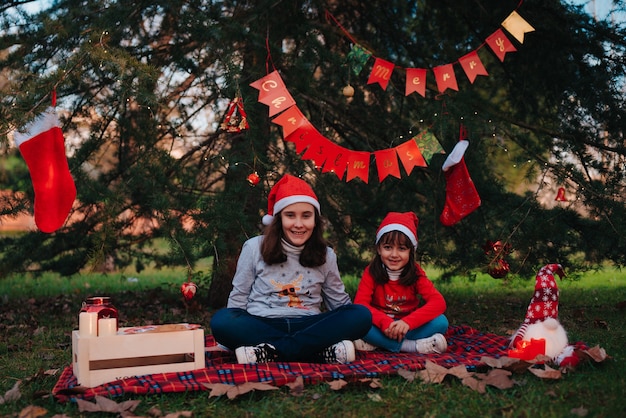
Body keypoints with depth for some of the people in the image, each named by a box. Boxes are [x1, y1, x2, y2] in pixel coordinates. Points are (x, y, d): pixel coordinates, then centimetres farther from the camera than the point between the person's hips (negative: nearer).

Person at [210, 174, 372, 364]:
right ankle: (321, 351, -34)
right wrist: (235, 329, -4)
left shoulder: (326, 255, 8)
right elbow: (238, 298, 7)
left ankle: (273, 351, -31)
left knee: (362, 315, -22)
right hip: (261, 326, -2)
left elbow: (339, 302, 13)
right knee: (221, 321, -32)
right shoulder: (254, 247, 2)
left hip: (308, 327, 2)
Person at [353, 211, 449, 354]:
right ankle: (414, 346, -27)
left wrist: (407, 322, -35)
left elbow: (439, 302, -19)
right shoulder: (371, 272, -8)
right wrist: (385, 323, -36)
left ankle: (377, 343, -24)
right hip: (381, 328, -1)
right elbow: (360, 304, -19)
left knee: (441, 322, -24)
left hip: (407, 328, 2)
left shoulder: (415, 273, -7)